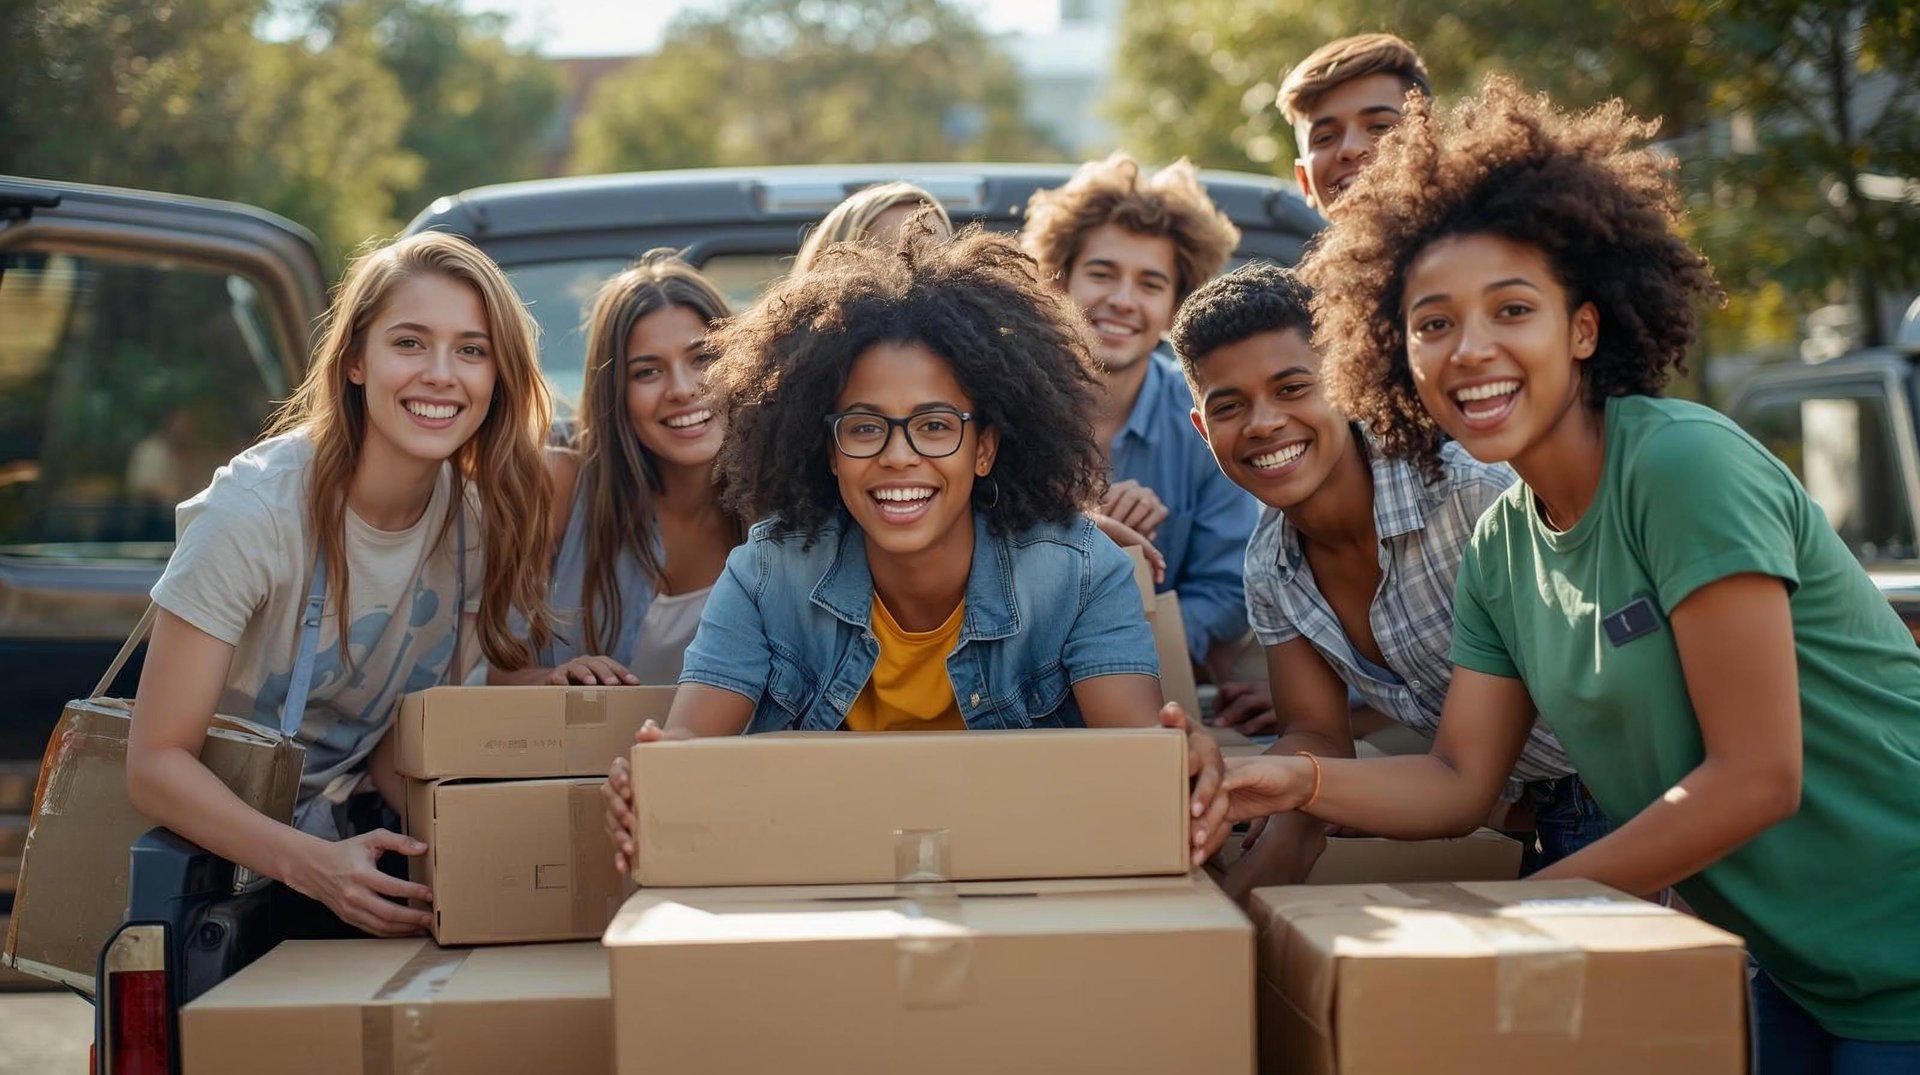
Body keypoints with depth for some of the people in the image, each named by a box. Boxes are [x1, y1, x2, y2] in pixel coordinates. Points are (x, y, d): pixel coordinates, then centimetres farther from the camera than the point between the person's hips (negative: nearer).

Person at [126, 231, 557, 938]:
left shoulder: (480, 516, -5)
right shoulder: (254, 510, -21)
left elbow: (398, 746, 0)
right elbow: (156, 762, -18)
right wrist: (311, 864, -34)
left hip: (359, 846, 5)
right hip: (230, 861, -5)